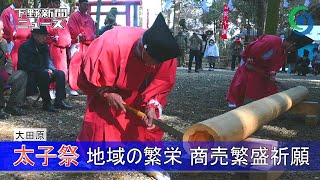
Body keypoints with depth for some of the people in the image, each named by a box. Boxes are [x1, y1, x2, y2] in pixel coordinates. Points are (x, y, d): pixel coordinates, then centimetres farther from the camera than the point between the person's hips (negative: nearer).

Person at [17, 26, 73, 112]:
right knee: (45, 75, -34)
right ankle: (46, 103, -25)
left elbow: (48, 60, 8)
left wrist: (50, 69, -17)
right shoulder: (25, 47, -10)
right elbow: (25, 65, -20)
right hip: (29, 75, -7)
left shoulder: (44, 46, 11)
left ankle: (59, 102, -16)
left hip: (43, 72, 7)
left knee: (60, 73, -13)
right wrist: (44, 70, -26)